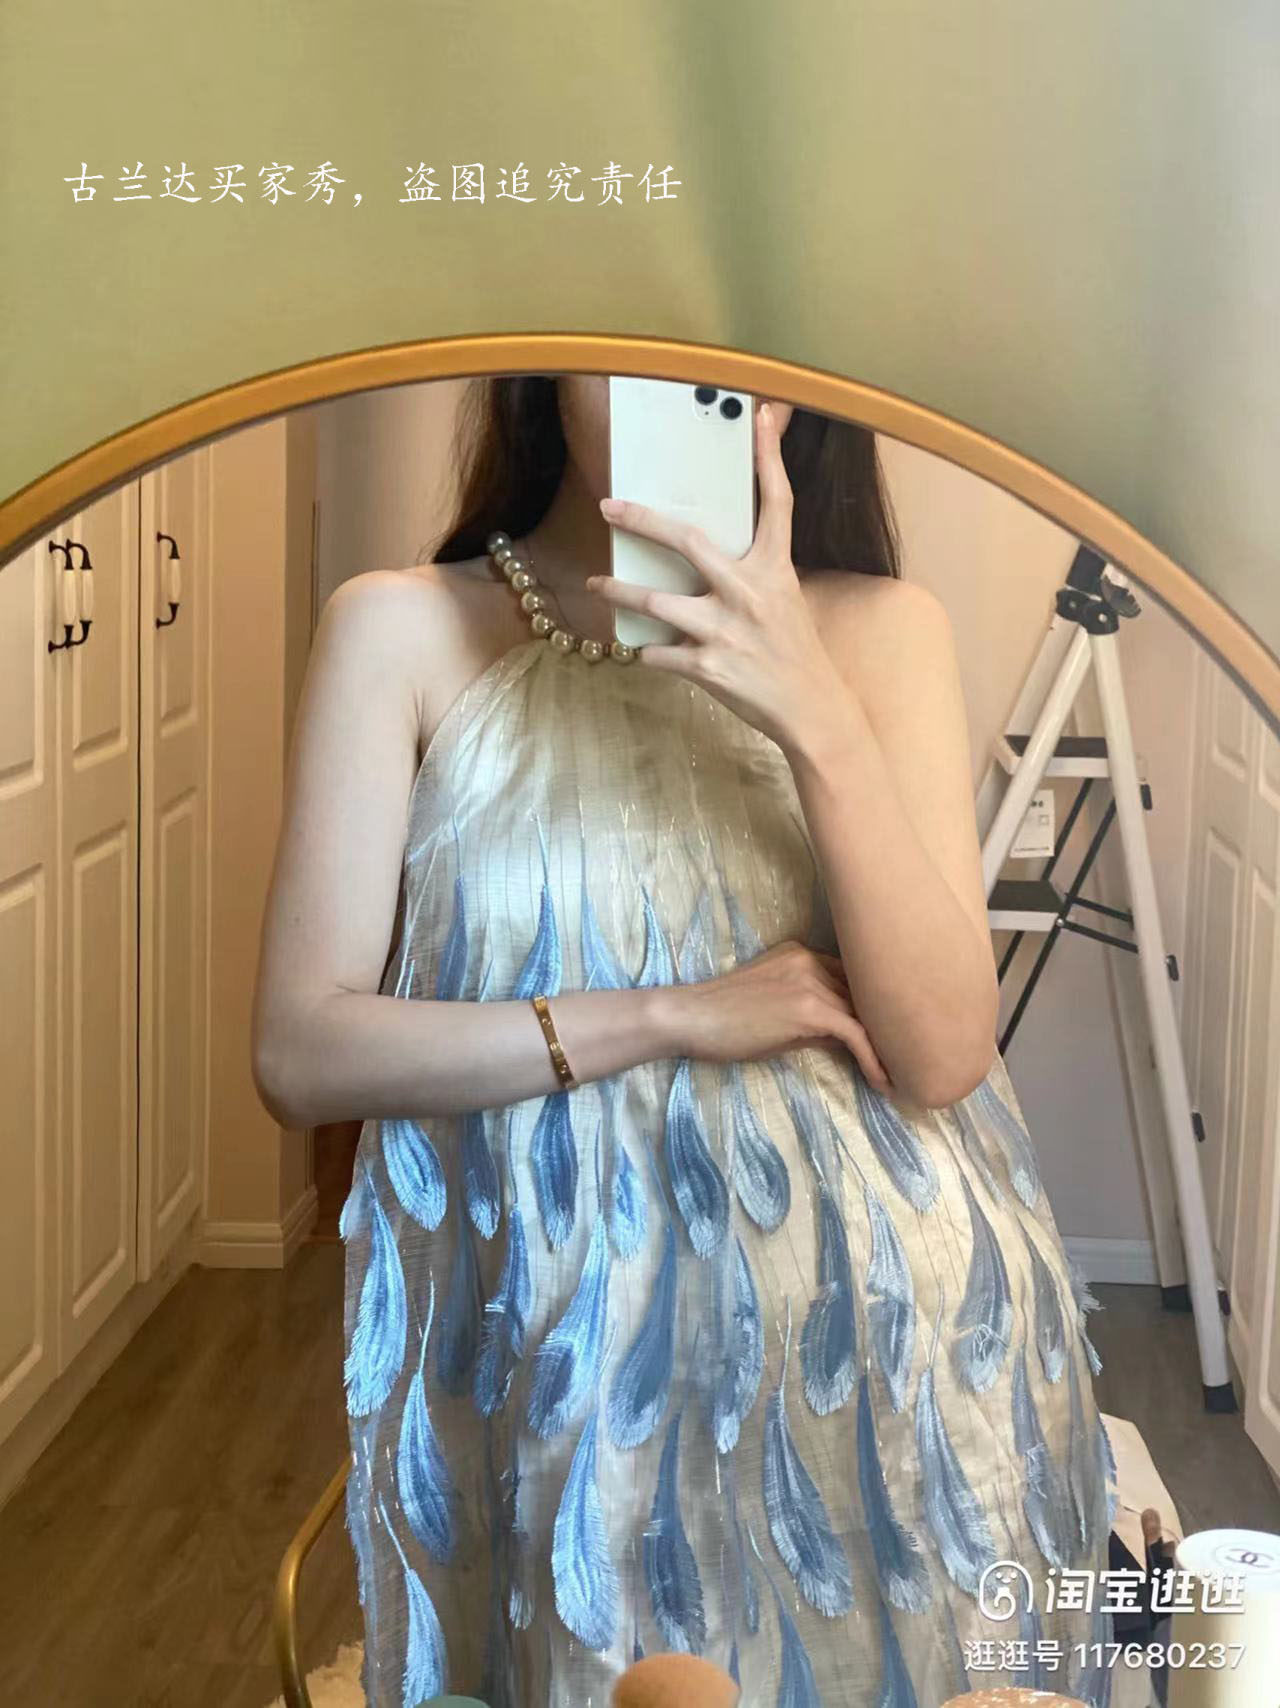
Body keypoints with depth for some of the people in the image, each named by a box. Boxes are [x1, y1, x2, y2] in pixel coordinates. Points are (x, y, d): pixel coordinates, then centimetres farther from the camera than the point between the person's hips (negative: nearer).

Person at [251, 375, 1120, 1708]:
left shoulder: (880, 629, -1)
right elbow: (301, 1053, -9)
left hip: (895, 1341, 2)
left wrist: (818, 715, -22)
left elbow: (942, 1051, -10)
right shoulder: (402, 628, -5)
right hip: (575, 1359, -1)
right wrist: (673, 1018, -15)